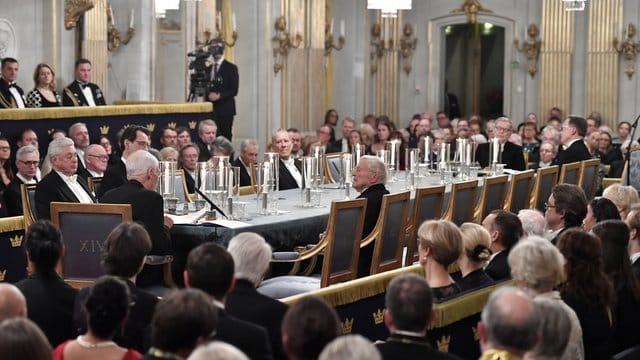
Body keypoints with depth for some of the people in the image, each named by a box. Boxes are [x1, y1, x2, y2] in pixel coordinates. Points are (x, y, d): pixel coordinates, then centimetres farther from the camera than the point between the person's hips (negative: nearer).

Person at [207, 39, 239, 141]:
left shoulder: (231, 67, 0)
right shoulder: (208, 69, 18)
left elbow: (234, 90, -7)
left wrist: (219, 96, -18)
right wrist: (208, 94, 2)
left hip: (225, 110, -5)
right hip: (211, 109, 5)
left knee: (225, 138, -8)